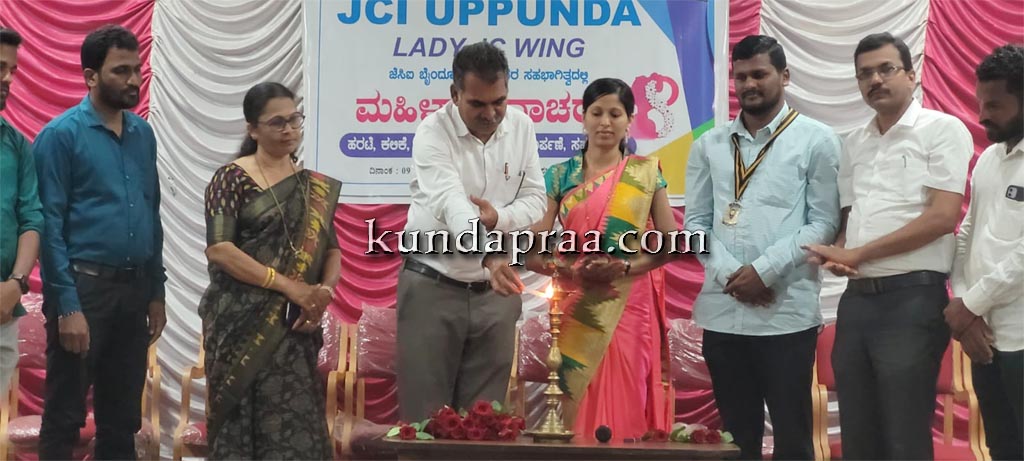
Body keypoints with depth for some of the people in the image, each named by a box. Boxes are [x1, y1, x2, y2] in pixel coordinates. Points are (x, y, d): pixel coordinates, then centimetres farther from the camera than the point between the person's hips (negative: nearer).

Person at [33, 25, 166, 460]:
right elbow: (50, 225, -11)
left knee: (123, 416, 13)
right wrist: (67, 306, -16)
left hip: (135, 288, 6)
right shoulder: (61, 135, -8)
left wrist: (156, 292, 11)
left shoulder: (142, 133, 10)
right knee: (65, 416, 2)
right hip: (85, 286, -6)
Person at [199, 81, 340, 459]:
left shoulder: (315, 188, 11)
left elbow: (331, 250, 10)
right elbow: (218, 249, -12)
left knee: (295, 421, 0)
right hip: (242, 323, -4)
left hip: (293, 326, 4)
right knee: (244, 421, -1)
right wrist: (288, 285, -18)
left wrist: (323, 292, -12)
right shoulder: (231, 179, -3)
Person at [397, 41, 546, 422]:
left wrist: (499, 219, -17)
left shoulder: (521, 127, 3)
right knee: (425, 413, -1)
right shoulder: (434, 132, -14)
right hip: (433, 286, -4)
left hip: (496, 289, 4)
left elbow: (535, 201, 6)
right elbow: (449, 200, -31)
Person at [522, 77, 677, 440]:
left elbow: (671, 243, 0)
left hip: (628, 308, -1)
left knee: (623, 408, -1)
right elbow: (532, 252, -2)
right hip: (575, 310, 1)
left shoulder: (646, 173, 3)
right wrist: (571, 271, -19)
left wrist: (625, 266, -14)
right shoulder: (560, 176, 5)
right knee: (575, 410, 1)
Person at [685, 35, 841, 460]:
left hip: (786, 311, -3)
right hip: (721, 310, 3)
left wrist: (765, 270, -12)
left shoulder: (816, 140, 1)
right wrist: (728, 273, -7)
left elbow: (825, 222, -4)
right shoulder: (709, 144, 12)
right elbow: (695, 221, 10)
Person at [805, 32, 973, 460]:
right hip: (856, 297, 6)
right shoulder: (855, 142, 16)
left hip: (912, 298, -6)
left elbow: (942, 217, -14)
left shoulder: (942, 130, -4)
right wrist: (838, 255, -4)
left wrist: (857, 254, -13)